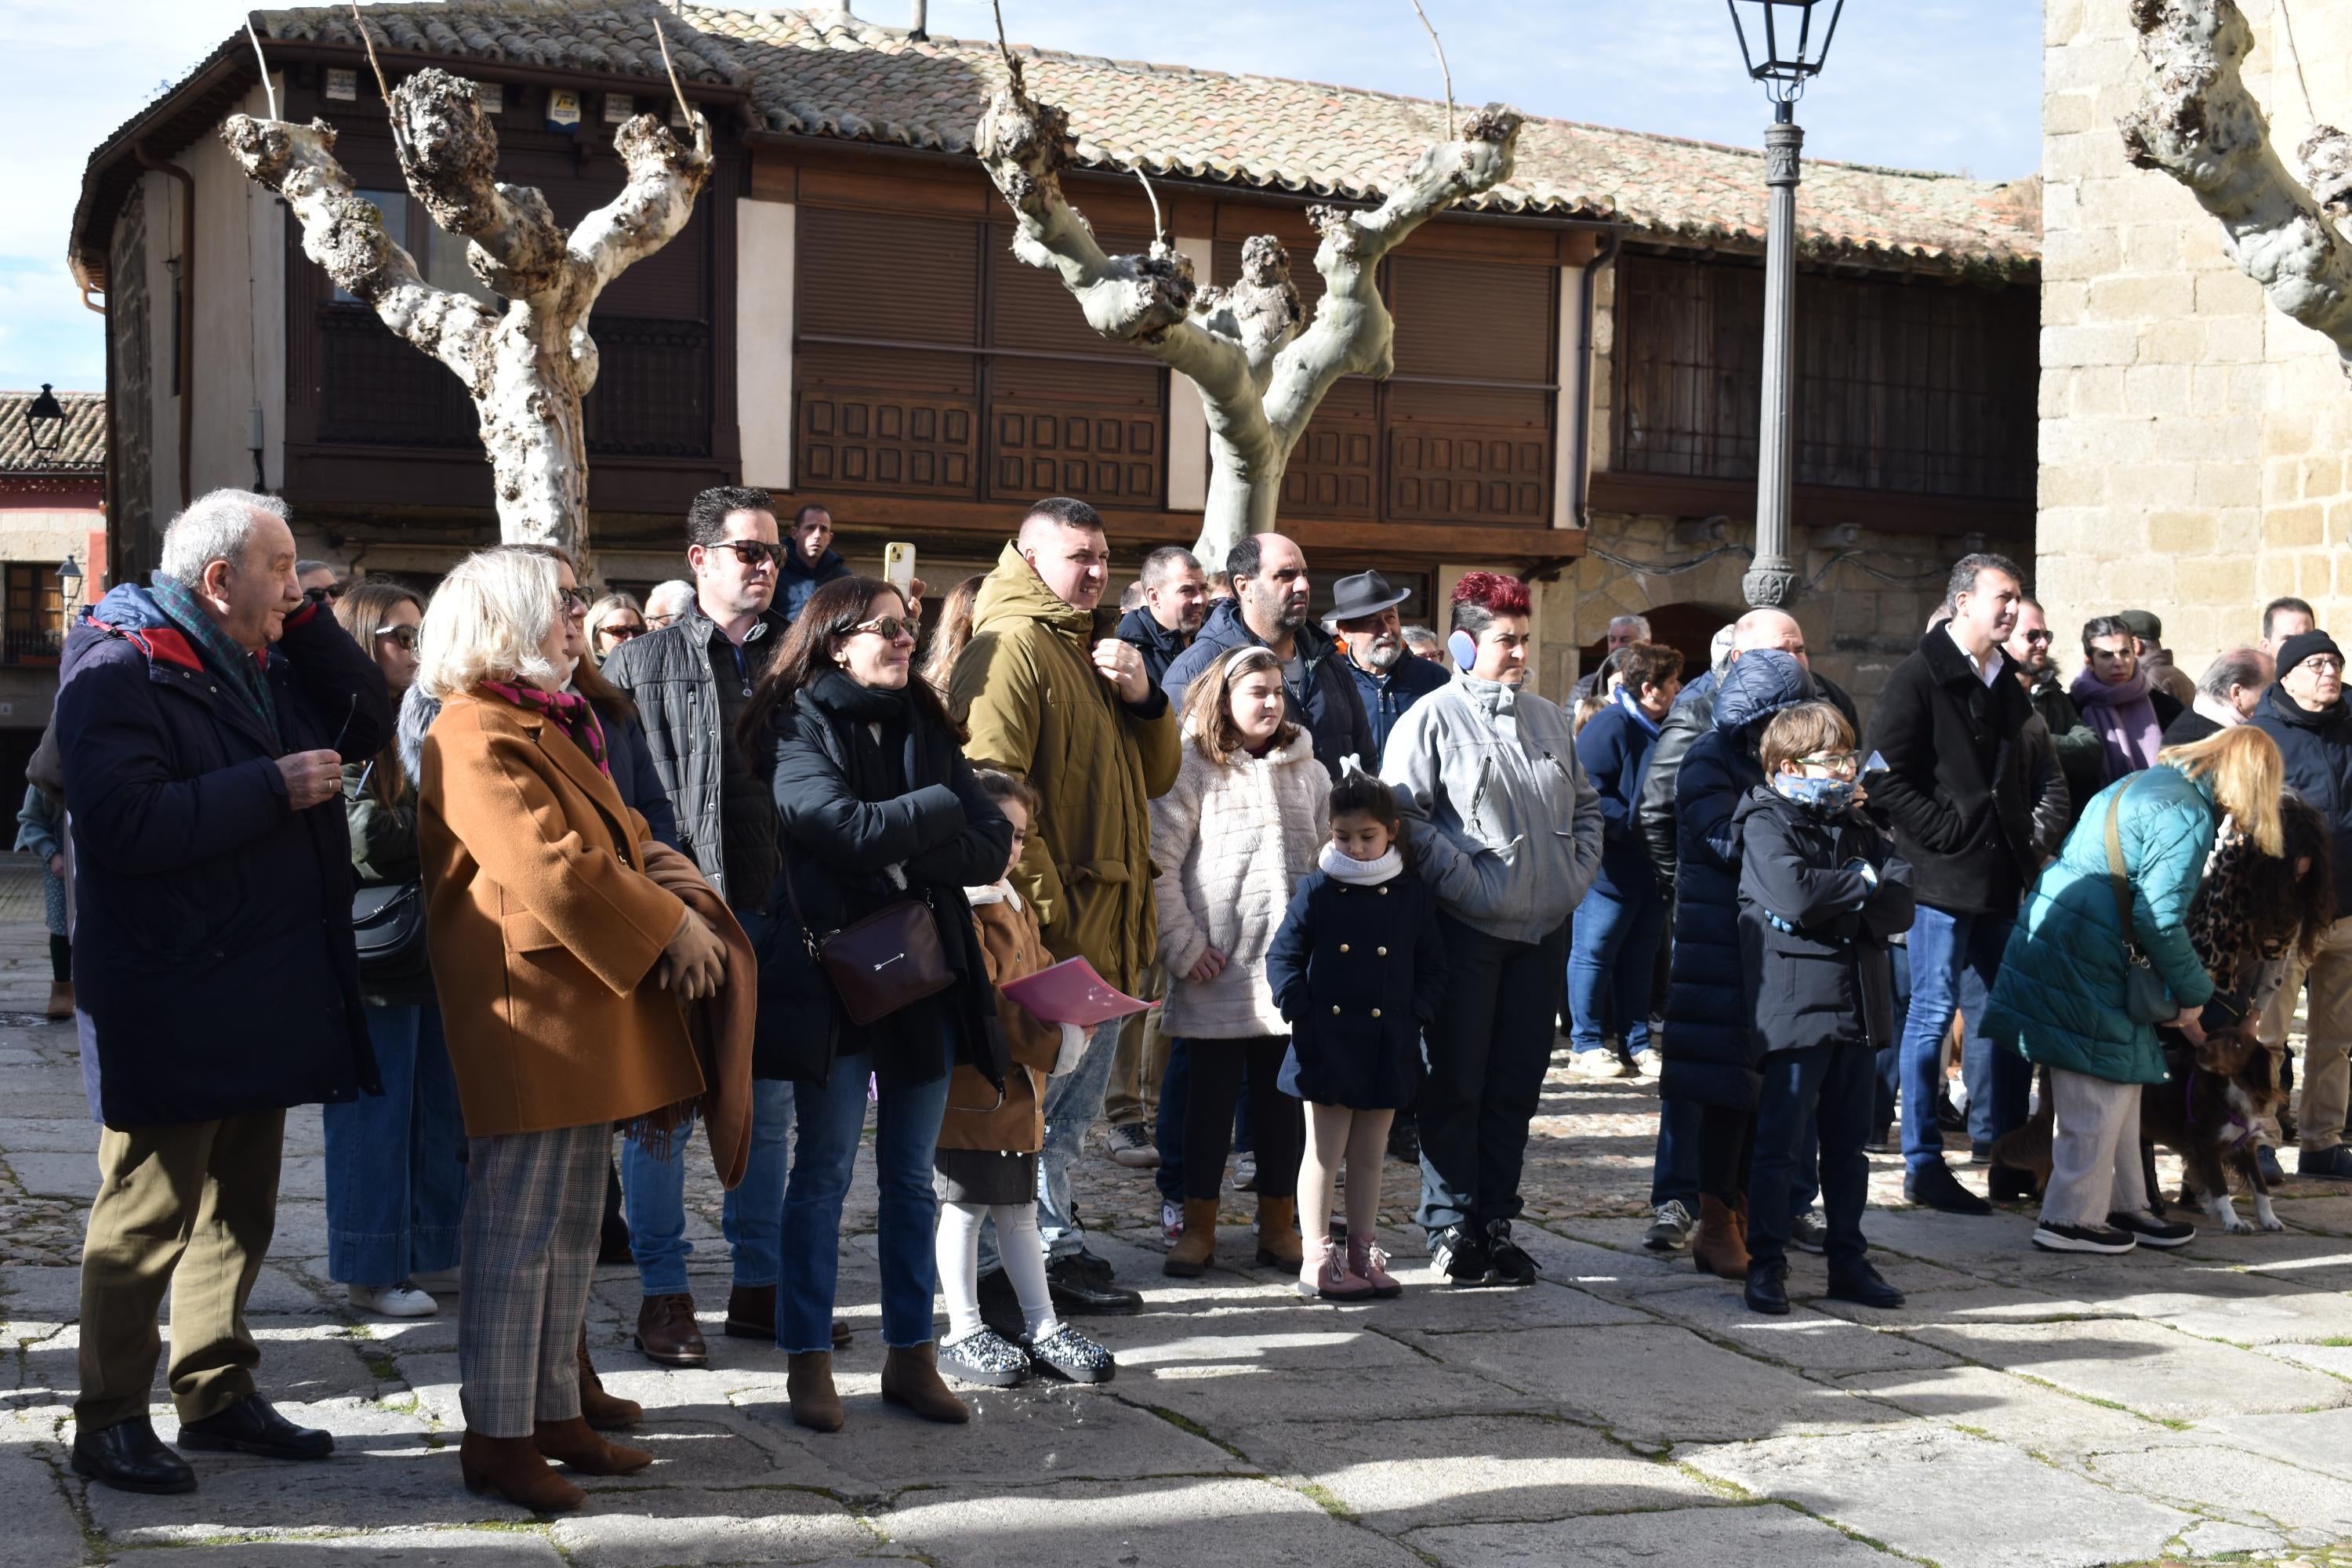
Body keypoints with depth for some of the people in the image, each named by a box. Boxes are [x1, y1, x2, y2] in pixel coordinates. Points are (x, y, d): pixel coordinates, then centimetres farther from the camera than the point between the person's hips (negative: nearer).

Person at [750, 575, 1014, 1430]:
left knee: (912, 1176, 10)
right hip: (837, 971, -5)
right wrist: (940, 809, -8)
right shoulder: (798, 728, -5)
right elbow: (844, 828, -22)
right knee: (824, 1173, 2)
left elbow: (993, 843, 1)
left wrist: (908, 854, -15)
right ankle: (808, 1361, 10)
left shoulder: (925, 727, 11)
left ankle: (911, 1357, 18)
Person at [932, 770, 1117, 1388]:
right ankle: (964, 1333, 10)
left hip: (1019, 1084, 9)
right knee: (964, 1207, 1)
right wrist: (1050, 1047, -23)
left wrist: (1074, 1023, -2)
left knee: (1018, 1207, 15)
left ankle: (1043, 1328, 21)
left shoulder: (1017, 907, 16)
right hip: (968, 1083, -9)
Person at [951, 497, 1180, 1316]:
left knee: (1071, 1108, 16)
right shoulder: (1010, 646, -11)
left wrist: (1143, 699, -2)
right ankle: (1000, 1270, 4)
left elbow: (1155, 777, 17)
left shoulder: (1099, 649, 19)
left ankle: (1057, 1251, 26)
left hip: (1106, 930, 9)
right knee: (1025, 1103, -4)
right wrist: (1043, 906, -22)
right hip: (1046, 932, -9)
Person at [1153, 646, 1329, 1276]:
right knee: (1210, 1097, 5)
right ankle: (1198, 1228, 14)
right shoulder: (1193, 769, -2)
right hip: (1218, 972, -3)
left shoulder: (1309, 772, 11)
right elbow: (1158, 864, -7)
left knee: (1284, 1098, 9)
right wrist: (1184, 947, -9)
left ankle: (1278, 1224, 20)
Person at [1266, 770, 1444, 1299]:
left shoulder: (1412, 895, 5)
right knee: (1325, 1151, 1)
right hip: (1328, 1045, -2)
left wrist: (1414, 1017, -4)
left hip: (1387, 1046, 2)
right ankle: (1317, 1258, 6)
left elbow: (1432, 969, 10)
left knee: (1369, 1155, 11)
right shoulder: (1316, 890, 0)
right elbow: (1283, 957, 2)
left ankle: (1363, 1255, 19)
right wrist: (1301, 1012, -10)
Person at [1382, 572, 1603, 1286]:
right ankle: (1449, 1224, 10)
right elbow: (1404, 812, -11)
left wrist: (1576, 874, 7)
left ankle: (1495, 1219, 19)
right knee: (1455, 1082, 1)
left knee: (1517, 1084, 9)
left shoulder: (1549, 718, 14)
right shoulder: (1433, 718, -5)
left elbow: (1586, 806, 22)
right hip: (1467, 928, -5)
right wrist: (1467, 881, -15)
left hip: (1543, 931, 6)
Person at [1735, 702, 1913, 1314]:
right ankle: (1766, 1266, 2)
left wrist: (1837, 904, -13)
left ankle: (1848, 1263, 20)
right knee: (1781, 1143, -4)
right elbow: (1794, 895, -23)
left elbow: (1900, 902, 4)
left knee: (1849, 1143, 12)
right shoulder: (1767, 823, -5)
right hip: (1796, 1005, -7)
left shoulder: (1856, 825, 15)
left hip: (1858, 1004, 7)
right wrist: (1862, 883, -8)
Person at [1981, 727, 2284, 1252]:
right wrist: (2192, 993, -3)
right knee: (2102, 1089, 0)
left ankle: (2124, 1206, 25)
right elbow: (2159, 918, -19)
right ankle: (2072, 1219, 6)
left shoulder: (2145, 784, 16)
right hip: (2085, 958, -10)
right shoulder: (2190, 816, -14)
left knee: (2121, 1084, 17)